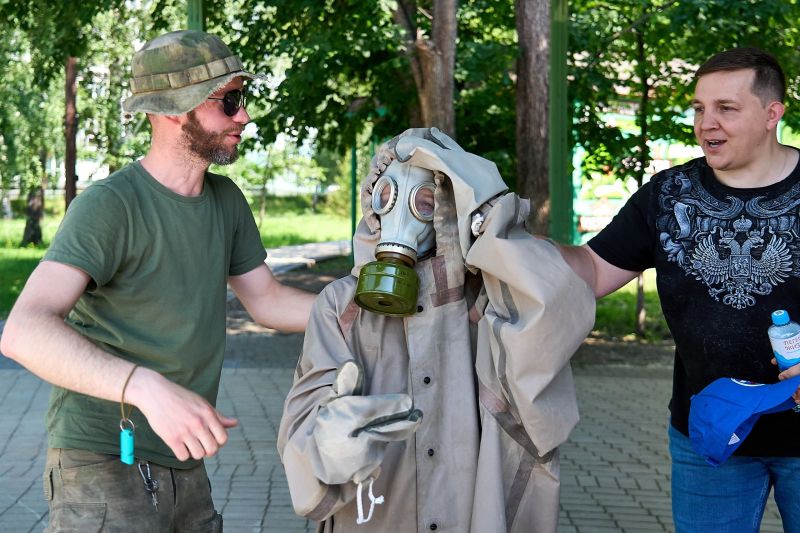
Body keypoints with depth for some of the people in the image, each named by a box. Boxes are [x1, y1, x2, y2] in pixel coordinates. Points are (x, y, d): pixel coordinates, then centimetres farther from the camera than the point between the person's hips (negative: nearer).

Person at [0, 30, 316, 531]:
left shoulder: (226, 199, 6)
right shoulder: (109, 206, -19)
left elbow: (267, 300, 15)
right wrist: (147, 387, -45)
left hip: (184, 466, 7)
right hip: (105, 466, -7)